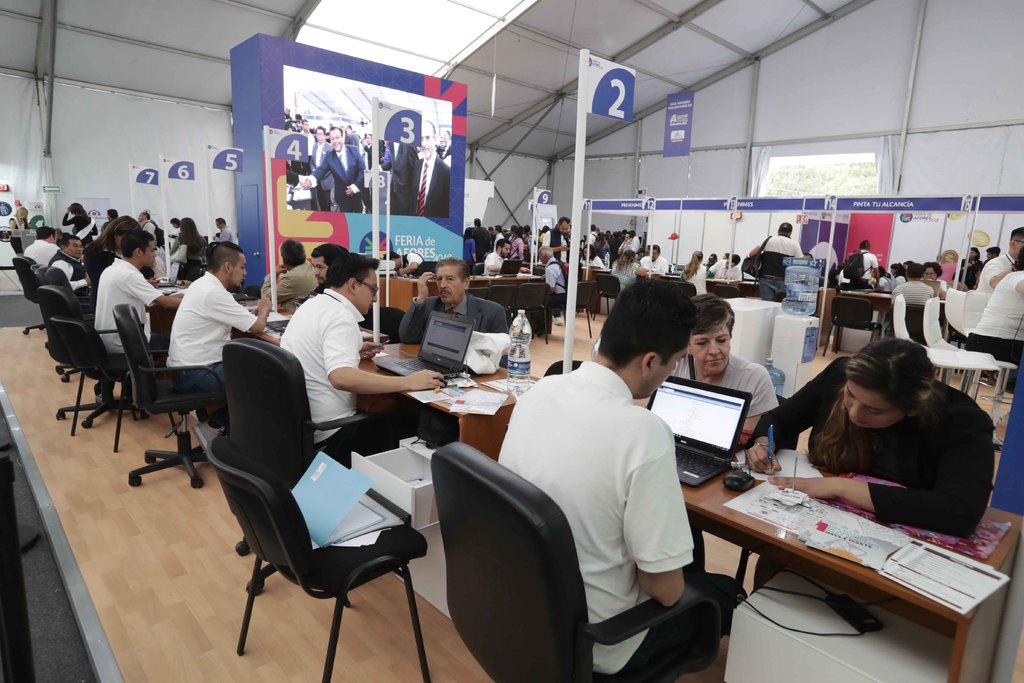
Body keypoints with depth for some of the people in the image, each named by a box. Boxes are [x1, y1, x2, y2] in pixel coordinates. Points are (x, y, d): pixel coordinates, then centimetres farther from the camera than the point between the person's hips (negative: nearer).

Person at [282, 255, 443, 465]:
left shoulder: (312, 305, 10)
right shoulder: (340, 317, -20)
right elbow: (342, 378, -36)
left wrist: (352, 352, 18)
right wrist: (408, 382, -32)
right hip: (328, 434, -9)